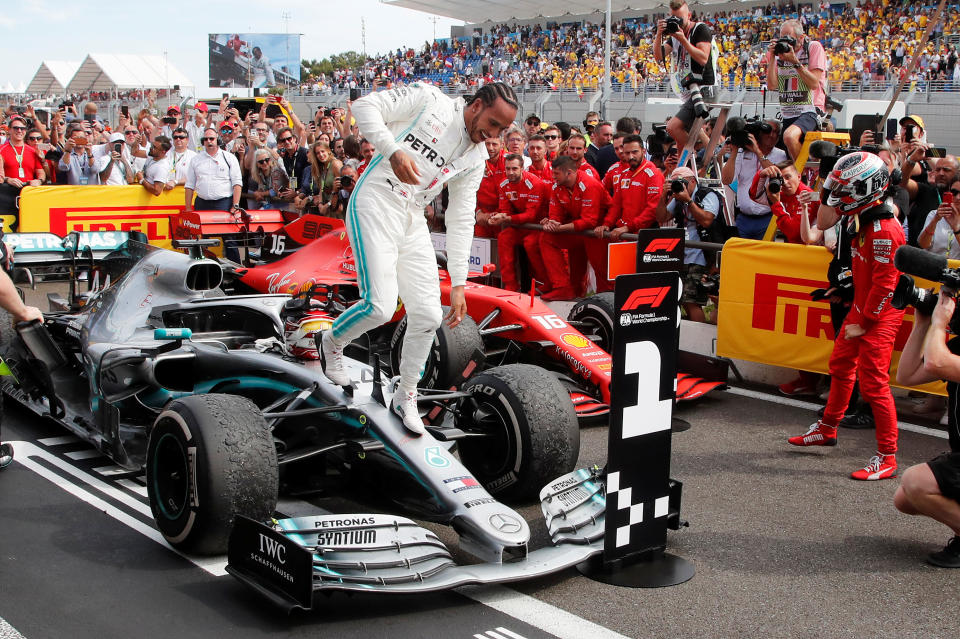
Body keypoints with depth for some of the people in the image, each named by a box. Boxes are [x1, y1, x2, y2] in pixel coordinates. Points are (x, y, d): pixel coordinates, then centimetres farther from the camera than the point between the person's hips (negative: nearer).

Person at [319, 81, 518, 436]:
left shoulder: (476, 158, 9)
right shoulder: (428, 99, -7)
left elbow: (461, 221, 10)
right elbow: (364, 106, -10)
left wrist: (458, 284, 6)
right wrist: (394, 150, -25)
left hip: (412, 223, 6)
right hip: (374, 207, -6)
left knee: (428, 315, 1)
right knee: (380, 306, -19)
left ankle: (406, 397, 21)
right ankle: (332, 341, 14)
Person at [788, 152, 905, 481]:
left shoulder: (884, 230, -25)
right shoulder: (865, 220, 4)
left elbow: (885, 284, -23)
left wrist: (864, 323, -18)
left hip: (879, 316, -10)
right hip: (861, 306, 10)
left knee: (873, 383, -9)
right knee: (841, 366, 22)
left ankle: (887, 458, -2)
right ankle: (827, 429, 42)